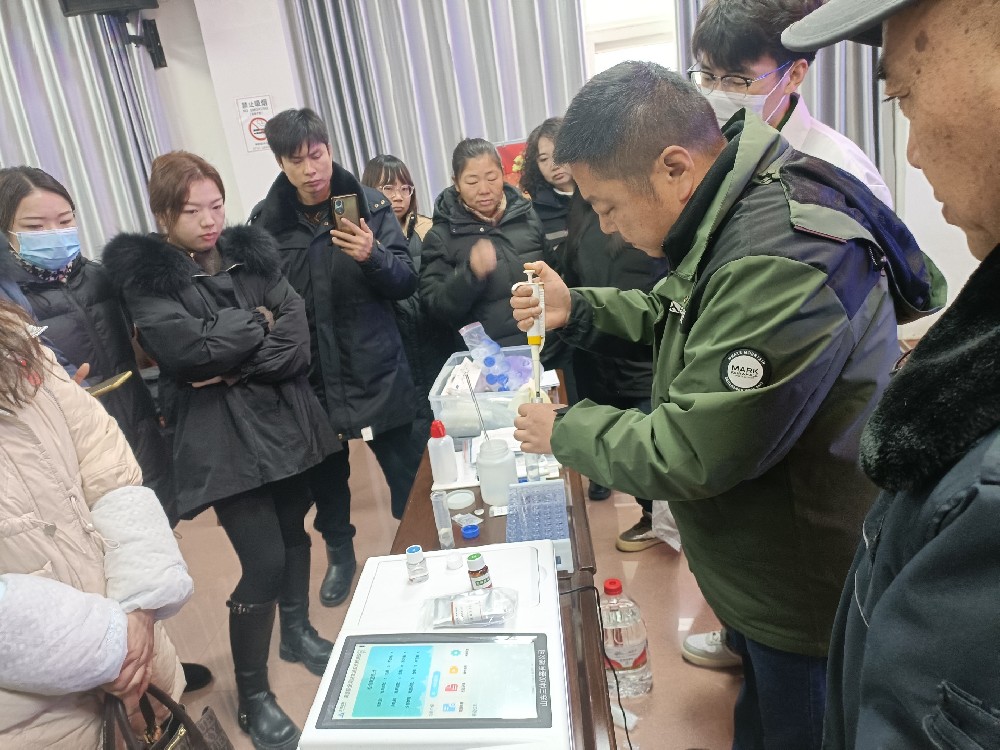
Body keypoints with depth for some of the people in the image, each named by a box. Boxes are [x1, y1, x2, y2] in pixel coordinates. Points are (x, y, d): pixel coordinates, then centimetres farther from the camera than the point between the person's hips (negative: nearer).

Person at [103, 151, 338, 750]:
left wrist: (237, 368, -16)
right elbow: (185, 346, -22)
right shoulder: (142, 272, -5)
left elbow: (297, 337, -3)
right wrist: (257, 323, -9)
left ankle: (297, 631, 43)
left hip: (285, 419, 5)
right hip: (221, 436, -5)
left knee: (293, 530, 17)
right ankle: (253, 697, 14)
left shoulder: (251, 253, 8)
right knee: (263, 561, -6)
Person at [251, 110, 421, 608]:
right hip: (311, 375, 2)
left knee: (405, 472, 6)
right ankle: (340, 554, 39)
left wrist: (372, 256, -26)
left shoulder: (369, 204, -4)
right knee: (325, 475, 14)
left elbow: (406, 282, -7)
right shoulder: (265, 220, 0)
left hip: (376, 369, -1)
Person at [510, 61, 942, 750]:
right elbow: (671, 311, 15)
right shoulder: (733, 215, -2)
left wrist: (564, 431, -14)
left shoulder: (779, 263, -34)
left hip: (806, 593, -9)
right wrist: (577, 310, -3)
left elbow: (691, 454, -30)